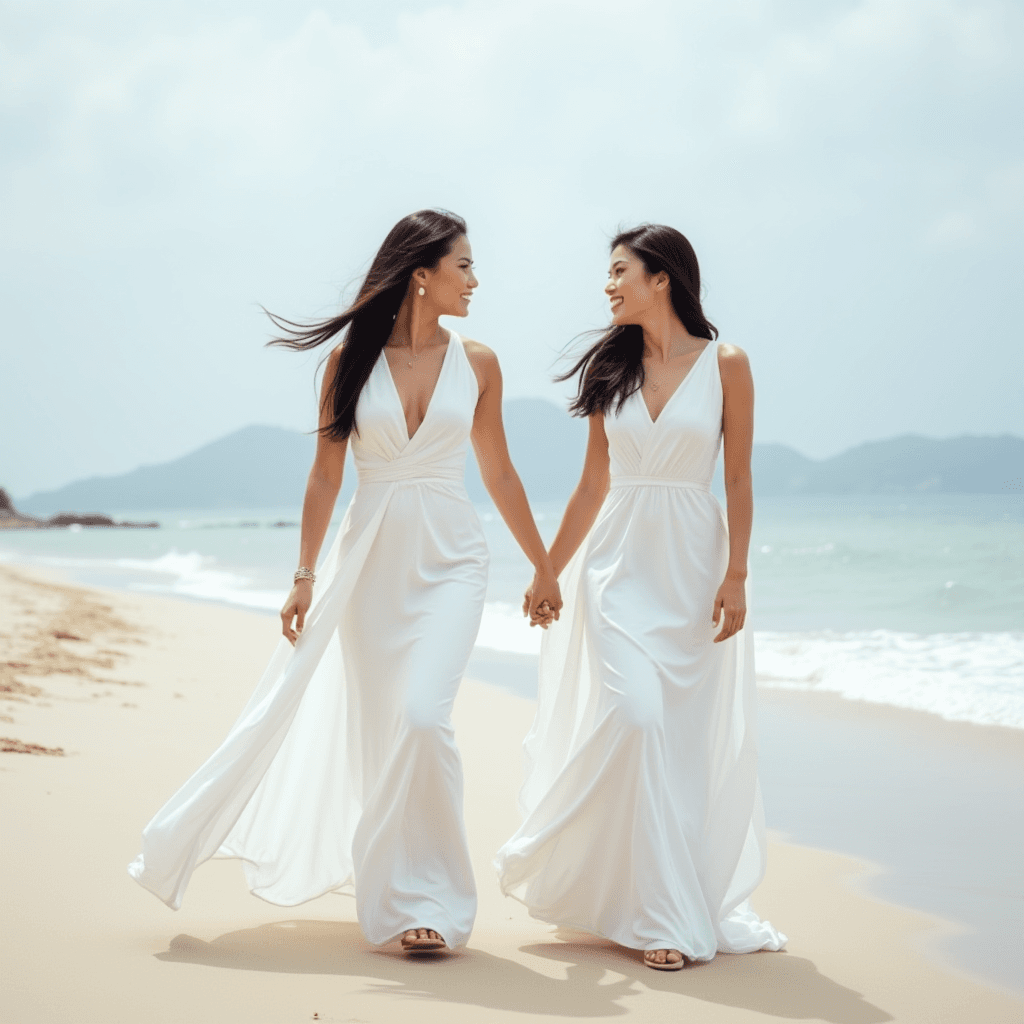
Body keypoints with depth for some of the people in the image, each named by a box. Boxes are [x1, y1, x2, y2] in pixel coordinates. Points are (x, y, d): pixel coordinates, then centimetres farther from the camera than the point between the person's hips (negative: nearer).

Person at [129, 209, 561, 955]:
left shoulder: (476, 363, 2)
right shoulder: (352, 359, -1)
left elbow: (500, 475, 10)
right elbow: (326, 475, 1)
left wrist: (544, 568, 13)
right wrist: (305, 576, -3)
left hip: (450, 559, 0)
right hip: (370, 557, 1)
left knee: (422, 717, -16)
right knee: (374, 729, 7)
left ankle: (424, 896, -2)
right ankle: (395, 891, 21)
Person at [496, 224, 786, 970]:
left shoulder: (725, 364, 0)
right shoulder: (612, 366, 7)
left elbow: (739, 480, -1)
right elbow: (593, 483, 11)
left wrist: (735, 577, -8)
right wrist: (548, 571, 12)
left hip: (693, 564, -1)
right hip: (619, 562, 1)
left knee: (690, 736, 2)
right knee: (635, 719, -13)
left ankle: (697, 897, 17)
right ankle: (663, 915, -6)